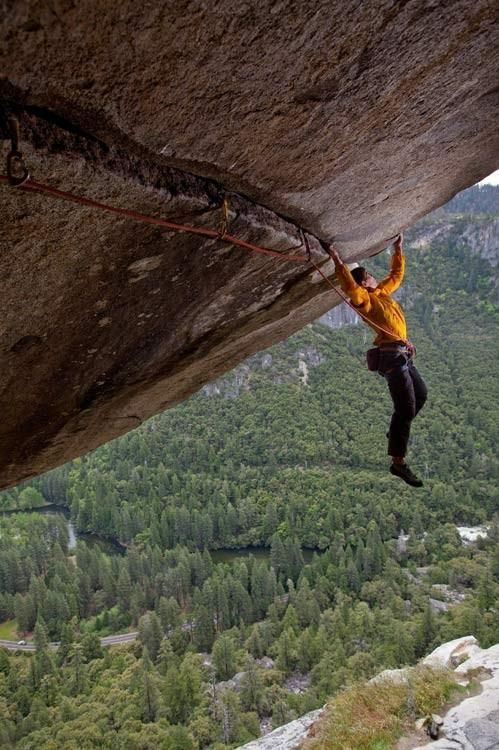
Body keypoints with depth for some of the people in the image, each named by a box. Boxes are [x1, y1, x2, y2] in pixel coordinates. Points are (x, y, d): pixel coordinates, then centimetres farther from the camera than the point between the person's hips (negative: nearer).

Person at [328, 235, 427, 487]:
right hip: (392, 355, -10)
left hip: (401, 356, 10)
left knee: (420, 394, 26)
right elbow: (349, 286, -28)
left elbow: (397, 274, 35)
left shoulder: (382, 292, 19)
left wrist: (398, 250, 35)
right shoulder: (364, 298, -7)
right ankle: (398, 462, -10)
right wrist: (338, 262, -35)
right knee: (405, 408, -12)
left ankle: (396, 433, 38)